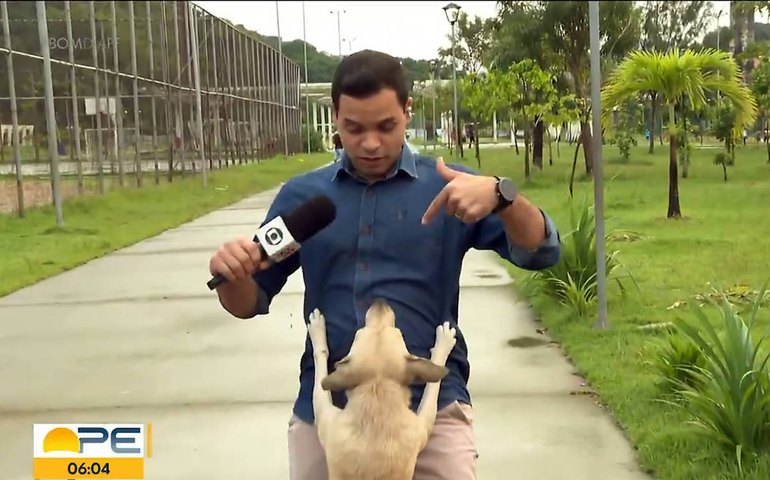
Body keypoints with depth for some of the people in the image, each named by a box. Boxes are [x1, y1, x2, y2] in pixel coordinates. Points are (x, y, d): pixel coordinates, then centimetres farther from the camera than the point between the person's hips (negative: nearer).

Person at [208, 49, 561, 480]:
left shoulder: (448, 188, 1)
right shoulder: (302, 195, 6)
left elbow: (541, 252, -6)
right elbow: (250, 303, 11)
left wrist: (500, 194, -26)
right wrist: (231, 275, -14)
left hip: (431, 405, -2)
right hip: (323, 410, 2)